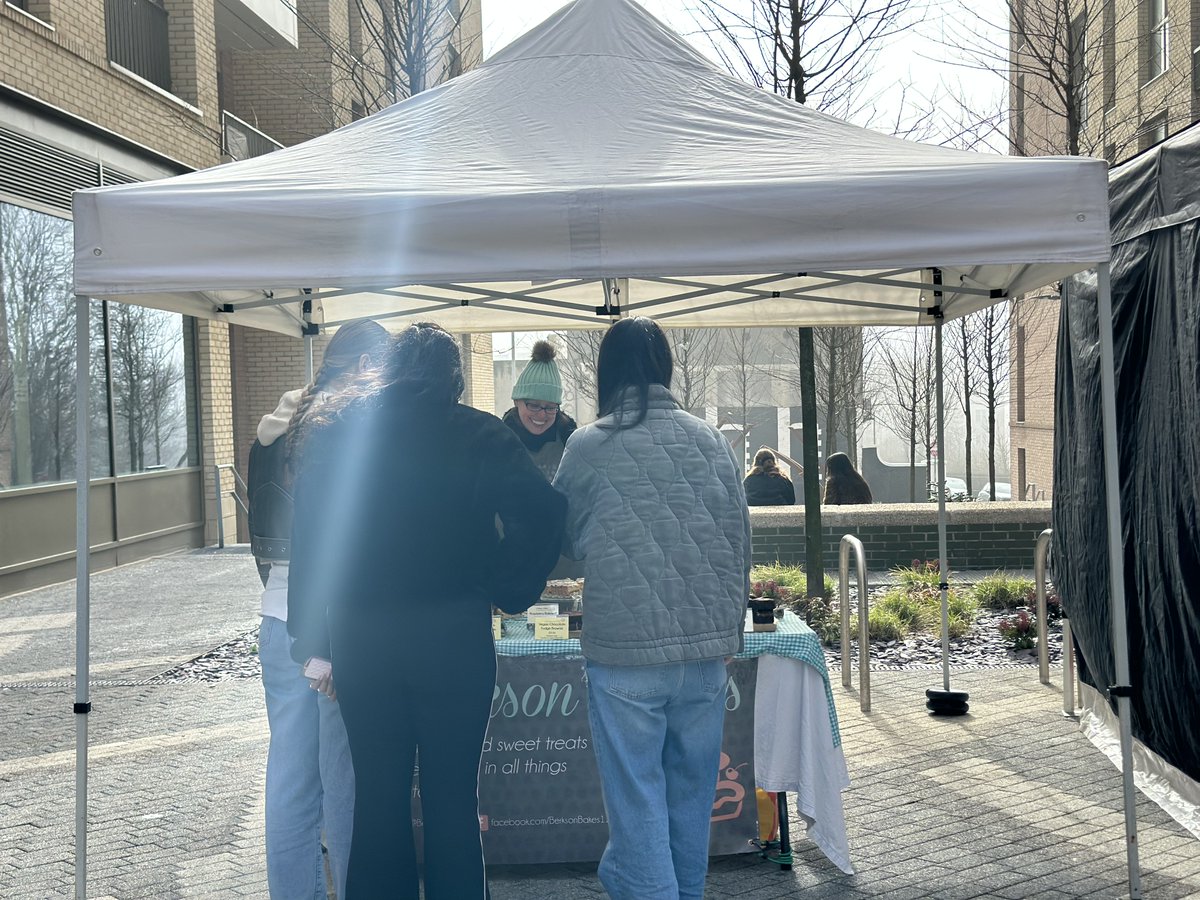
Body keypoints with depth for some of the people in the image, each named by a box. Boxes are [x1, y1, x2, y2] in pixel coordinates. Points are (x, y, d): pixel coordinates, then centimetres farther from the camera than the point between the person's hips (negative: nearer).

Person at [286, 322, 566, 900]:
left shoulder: (332, 431, 5)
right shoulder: (477, 434, -3)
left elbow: (308, 542, 2)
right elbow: (542, 509, -16)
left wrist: (314, 645, 5)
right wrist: (508, 590, -4)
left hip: (359, 636, 3)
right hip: (453, 634, -2)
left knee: (378, 794, 14)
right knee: (452, 796, 9)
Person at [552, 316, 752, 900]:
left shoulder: (587, 446, -5)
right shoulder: (710, 441, 3)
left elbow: (564, 537, 10)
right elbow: (739, 541, 7)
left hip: (623, 648, -4)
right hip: (707, 644, 4)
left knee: (637, 797, 6)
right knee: (692, 789, 18)